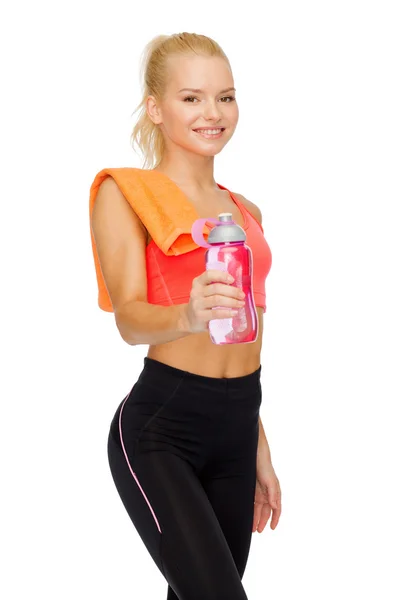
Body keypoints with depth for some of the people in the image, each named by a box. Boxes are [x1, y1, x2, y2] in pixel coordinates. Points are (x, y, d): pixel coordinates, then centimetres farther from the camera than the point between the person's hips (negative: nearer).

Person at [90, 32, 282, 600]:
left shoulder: (246, 212, 17)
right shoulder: (125, 193, -3)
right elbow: (130, 318, -15)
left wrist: (260, 453, 23)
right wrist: (187, 316, -37)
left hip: (236, 429, 6)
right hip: (160, 428, -6)